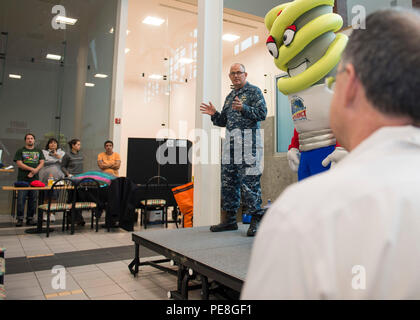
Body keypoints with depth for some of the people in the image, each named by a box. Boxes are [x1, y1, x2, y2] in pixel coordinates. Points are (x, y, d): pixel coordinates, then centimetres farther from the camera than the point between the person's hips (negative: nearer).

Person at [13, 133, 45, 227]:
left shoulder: (39, 151, 15)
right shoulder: (20, 151, 7)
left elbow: (41, 163, 7)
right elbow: (19, 163, -4)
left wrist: (34, 171, -9)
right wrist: (31, 169, -14)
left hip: (35, 179, 2)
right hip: (23, 179, -2)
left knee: (33, 200, 4)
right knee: (21, 199, -5)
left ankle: (30, 218, 11)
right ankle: (20, 219, 2)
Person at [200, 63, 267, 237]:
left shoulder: (254, 91, 4)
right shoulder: (229, 96, 25)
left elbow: (262, 113, -8)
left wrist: (243, 108, -20)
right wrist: (214, 114, 7)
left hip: (247, 139, -7)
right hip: (230, 141, 8)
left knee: (249, 181, -10)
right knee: (228, 181, 7)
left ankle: (256, 218, -1)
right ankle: (230, 219, 16)